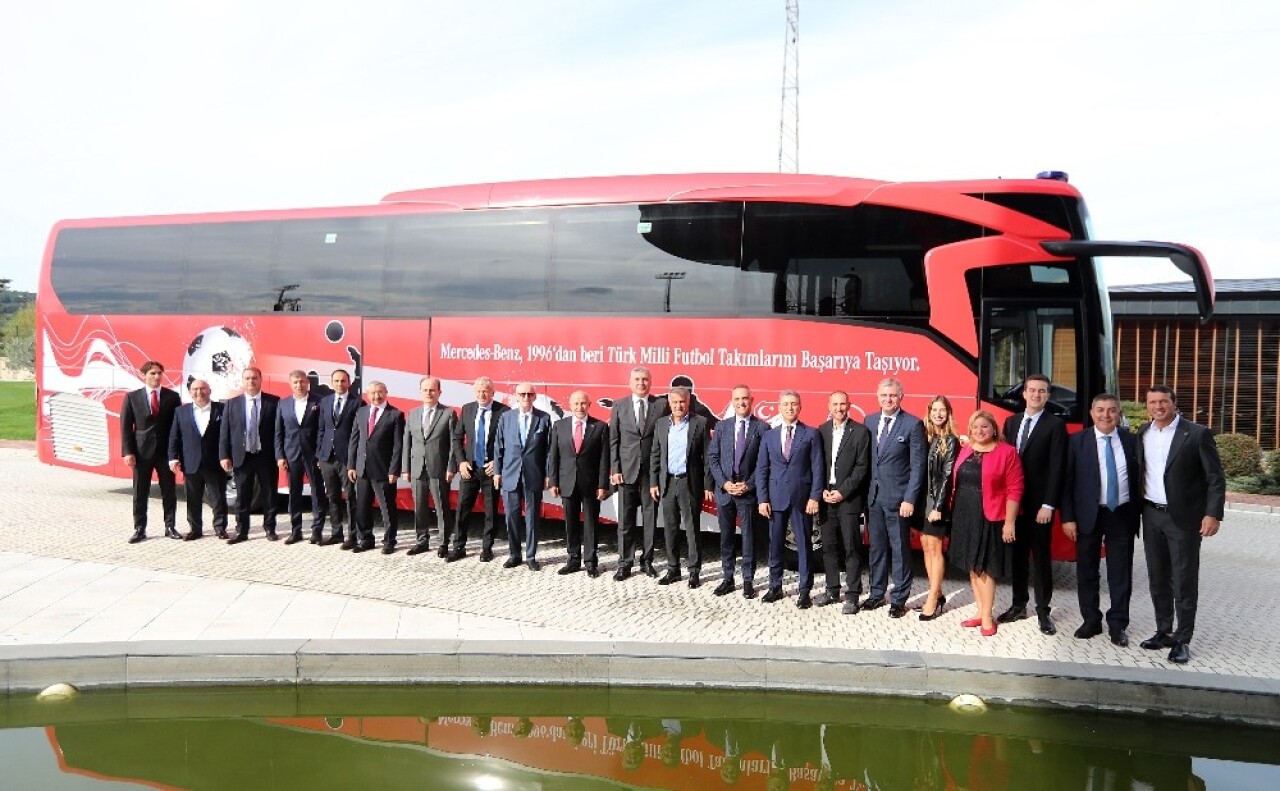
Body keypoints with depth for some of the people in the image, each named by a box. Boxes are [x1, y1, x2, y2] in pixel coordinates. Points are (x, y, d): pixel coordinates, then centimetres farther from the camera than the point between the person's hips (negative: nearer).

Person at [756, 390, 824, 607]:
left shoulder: (811, 434, 1)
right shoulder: (769, 436, 9)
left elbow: (817, 468, -2)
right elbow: (761, 470, 8)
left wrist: (814, 497, -9)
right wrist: (763, 499, 0)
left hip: (801, 498, -2)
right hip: (776, 498, 3)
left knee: (804, 545, 2)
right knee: (775, 544, 9)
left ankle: (805, 591, 9)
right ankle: (775, 587, 21)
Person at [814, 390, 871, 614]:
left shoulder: (860, 431, -2)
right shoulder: (821, 431, 9)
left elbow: (862, 467, -5)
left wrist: (842, 492, -11)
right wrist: (823, 491, -3)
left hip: (849, 498, -4)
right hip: (825, 497, 4)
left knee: (851, 547, -3)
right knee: (829, 546, 9)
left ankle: (852, 595, 2)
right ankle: (832, 590, 19)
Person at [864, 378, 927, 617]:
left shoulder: (913, 424, -6)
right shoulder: (869, 421, 9)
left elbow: (918, 465, -8)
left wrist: (910, 499, -13)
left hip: (898, 497, -5)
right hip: (873, 496, 5)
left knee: (900, 550, 3)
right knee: (877, 548, 13)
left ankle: (899, 599, 12)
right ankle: (877, 593, 25)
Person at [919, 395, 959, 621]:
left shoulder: (950, 441, -7)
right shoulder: (925, 435, 9)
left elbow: (947, 476, -11)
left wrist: (938, 506, -16)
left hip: (937, 500, -6)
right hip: (922, 497, 6)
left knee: (934, 549, -3)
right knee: (926, 547, 9)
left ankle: (933, 600, 2)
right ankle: (936, 594, 18)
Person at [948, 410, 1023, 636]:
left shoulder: (1007, 452, -9)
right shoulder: (965, 451, 8)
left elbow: (1014, 489, -11)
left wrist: (1009, 522, -14)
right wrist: (953, 512, 10)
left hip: (990, 518, -6)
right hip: (964, 516, 6)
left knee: (985, 568, 1)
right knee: (972, 567, 12)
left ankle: (987, 617, 13)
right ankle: (980, 612, 24)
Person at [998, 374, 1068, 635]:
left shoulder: (1055, 425, -7)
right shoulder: (1011, 422, 10)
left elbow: (1056, 468, -11)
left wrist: (1048, 505, -16)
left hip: (1039, 504, -5)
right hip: (1013, 501, 5)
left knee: (1041, 558, 4)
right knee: (1017, 555, 13)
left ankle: (1043, 611, 12)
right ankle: (1019, 605, 23)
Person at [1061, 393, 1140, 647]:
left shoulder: (1130, 441, 3)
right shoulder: (1078, 442, -2)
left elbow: (1138, 478, 5)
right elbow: (1067, 481, -3)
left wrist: (1138, 514, 0)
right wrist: (1068, 517, -8)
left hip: (1122, 515, 1)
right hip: (1088, 515, -1)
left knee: (1121, 573, 5)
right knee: (1087, 570, 9)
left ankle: (1118, 624, 16)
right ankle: (1091, 620, 23)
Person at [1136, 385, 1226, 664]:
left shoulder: (1197, 434, -8)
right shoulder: (1143, 434, 7)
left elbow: (1216, 478, -8)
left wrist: (1213, 514, -16)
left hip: (1183, 518, -5)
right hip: (1151, 516, 5)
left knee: (1184, 581, 1)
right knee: (1158, 578, 13)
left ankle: (1182, 640, 10)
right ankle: (1163, 632, 25)